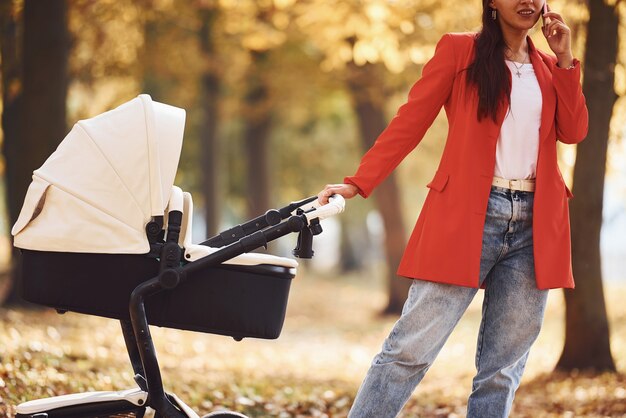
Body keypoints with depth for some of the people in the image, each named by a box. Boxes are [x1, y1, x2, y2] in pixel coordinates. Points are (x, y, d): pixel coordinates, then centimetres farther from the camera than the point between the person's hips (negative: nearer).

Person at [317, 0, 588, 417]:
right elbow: (409, 122, 1)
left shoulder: (549, 67, 19)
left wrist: (564, 60, 2)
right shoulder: (459, 50, 5)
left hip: (534, 226, 4)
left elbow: (573, 131, 6)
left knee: (505, 366, 3)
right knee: (412, 347, -10)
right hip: (467, 216, -4)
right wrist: (359, 183, -8)